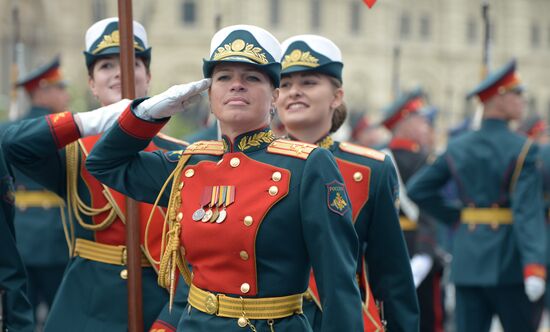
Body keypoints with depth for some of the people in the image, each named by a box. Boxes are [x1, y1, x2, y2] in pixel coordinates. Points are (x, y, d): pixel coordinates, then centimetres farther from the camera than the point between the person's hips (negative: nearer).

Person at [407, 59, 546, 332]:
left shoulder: (458, 148, 7)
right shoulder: (522, 149, -10)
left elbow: (417, 189, 11)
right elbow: (528, 212, -19)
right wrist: (534, 266, -25)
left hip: (467, 258, 5)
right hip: (508, 260, -5)